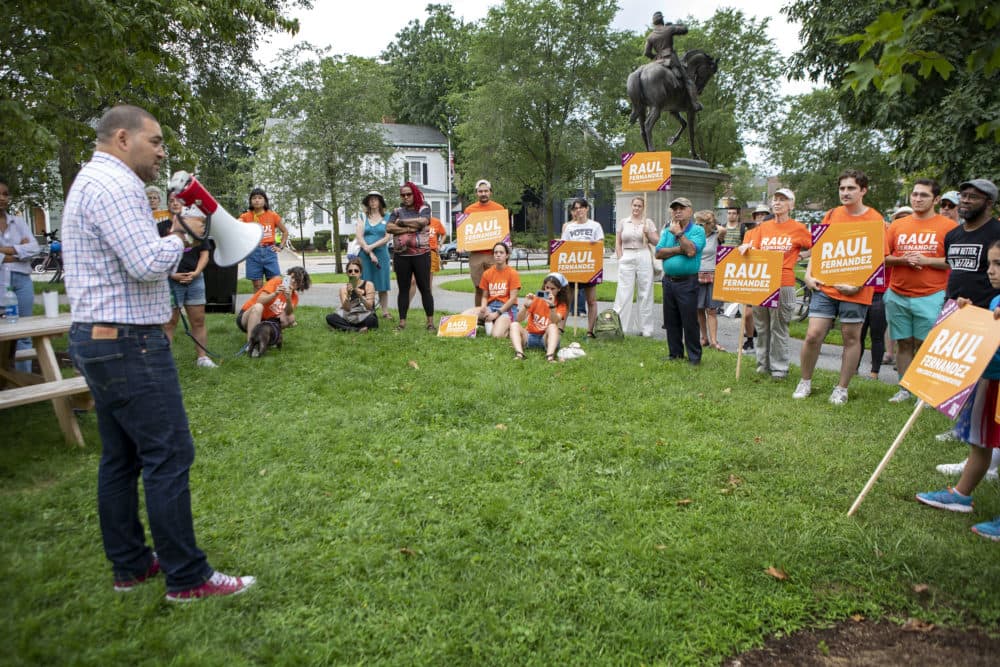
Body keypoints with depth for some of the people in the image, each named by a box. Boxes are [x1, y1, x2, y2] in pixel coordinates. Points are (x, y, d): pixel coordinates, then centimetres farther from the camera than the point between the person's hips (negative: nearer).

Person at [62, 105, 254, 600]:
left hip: (97, 340, 11)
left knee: (120, 457, 14)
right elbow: (148, 264, -23)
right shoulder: (114, 185, -15)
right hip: (128, 345, -11)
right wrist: (179, 237, -5)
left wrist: (165, 236, 10)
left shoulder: (91, 182, 20)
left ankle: (129, 566, 24)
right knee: (169, 456, -6)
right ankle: (188, 578, 1)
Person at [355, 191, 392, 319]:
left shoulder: (387, 218, 8)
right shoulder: (363, 217, 11)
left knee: (382, 285, 1)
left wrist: (372, 246, -11)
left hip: (381, 253, 0)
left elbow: (388, 237, -1)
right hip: (365, 255, 0)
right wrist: (370, 253, -9)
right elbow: (359, 237, 2)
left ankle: (385, 312, 5)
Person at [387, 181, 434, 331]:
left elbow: (422, 222, -14)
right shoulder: (397, 211, 13)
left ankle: (430, 322, 3)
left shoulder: (424, 209, 7)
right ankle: (402, 322, 11)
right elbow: (389, 228, -3)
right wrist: (409, 228, -11)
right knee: (403, 289, 6)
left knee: (425, 288, -1)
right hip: (401, 256, 2)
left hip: (421, 254, -2)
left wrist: (401, 222, -5)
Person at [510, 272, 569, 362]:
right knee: (514, 325, -24)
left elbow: (555, 322, -21)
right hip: (529, 336, 1)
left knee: (553, 326, -31)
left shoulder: (561, 304, -1)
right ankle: (519, 354, -45)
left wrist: (552, 306, -36)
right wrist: (526, 306, -28)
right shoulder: (536, 299, -1)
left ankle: (550, 357, -51)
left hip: (546, 338, -1)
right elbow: (519, 320, -9)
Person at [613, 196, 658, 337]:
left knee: (644, 293, 3)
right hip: (627, 259, 0)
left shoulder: (648, 222, 8)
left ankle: (645, 327, 11)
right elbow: (618, 243, 11)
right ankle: (619, 325, 1)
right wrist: (620, 259, 1)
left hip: (644, 258, 0)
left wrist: (648, 233, -10)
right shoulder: (623, 222, 10)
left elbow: (657, 242, 6)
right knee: (624, 293, -3)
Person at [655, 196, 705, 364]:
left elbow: (691, 250, -20)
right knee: (671, 321, 11)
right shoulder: (667, 231, 12)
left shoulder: (697, 230, -3)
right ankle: (675, 354, 22)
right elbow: (658, 253, -1)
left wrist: (678, 233, -11)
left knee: (689, 322, -2)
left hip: (687, 282, -5)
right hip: (668, 280, 6)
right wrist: (679, 250, -11)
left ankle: (694, 356, 7)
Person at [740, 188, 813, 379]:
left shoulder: (798, 228, 2)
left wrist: (802, 256, -3)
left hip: (783, 283, -4)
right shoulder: (763, 227, 13)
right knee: (761, 326, 10)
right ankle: (763, 363, 22)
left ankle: (779, 368, 6)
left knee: (779, 327, -3)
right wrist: (747, 247, -10)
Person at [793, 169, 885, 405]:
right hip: (825, 287, 3)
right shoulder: (831, 215, 9)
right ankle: (805, 382, 16)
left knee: (851, 338, 6)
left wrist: (858, 284, -15)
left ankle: (842, 388, 18)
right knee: (813, 334, -2)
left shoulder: (875, 219, -2)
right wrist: (809, 274, 1)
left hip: (855, 291, -2)